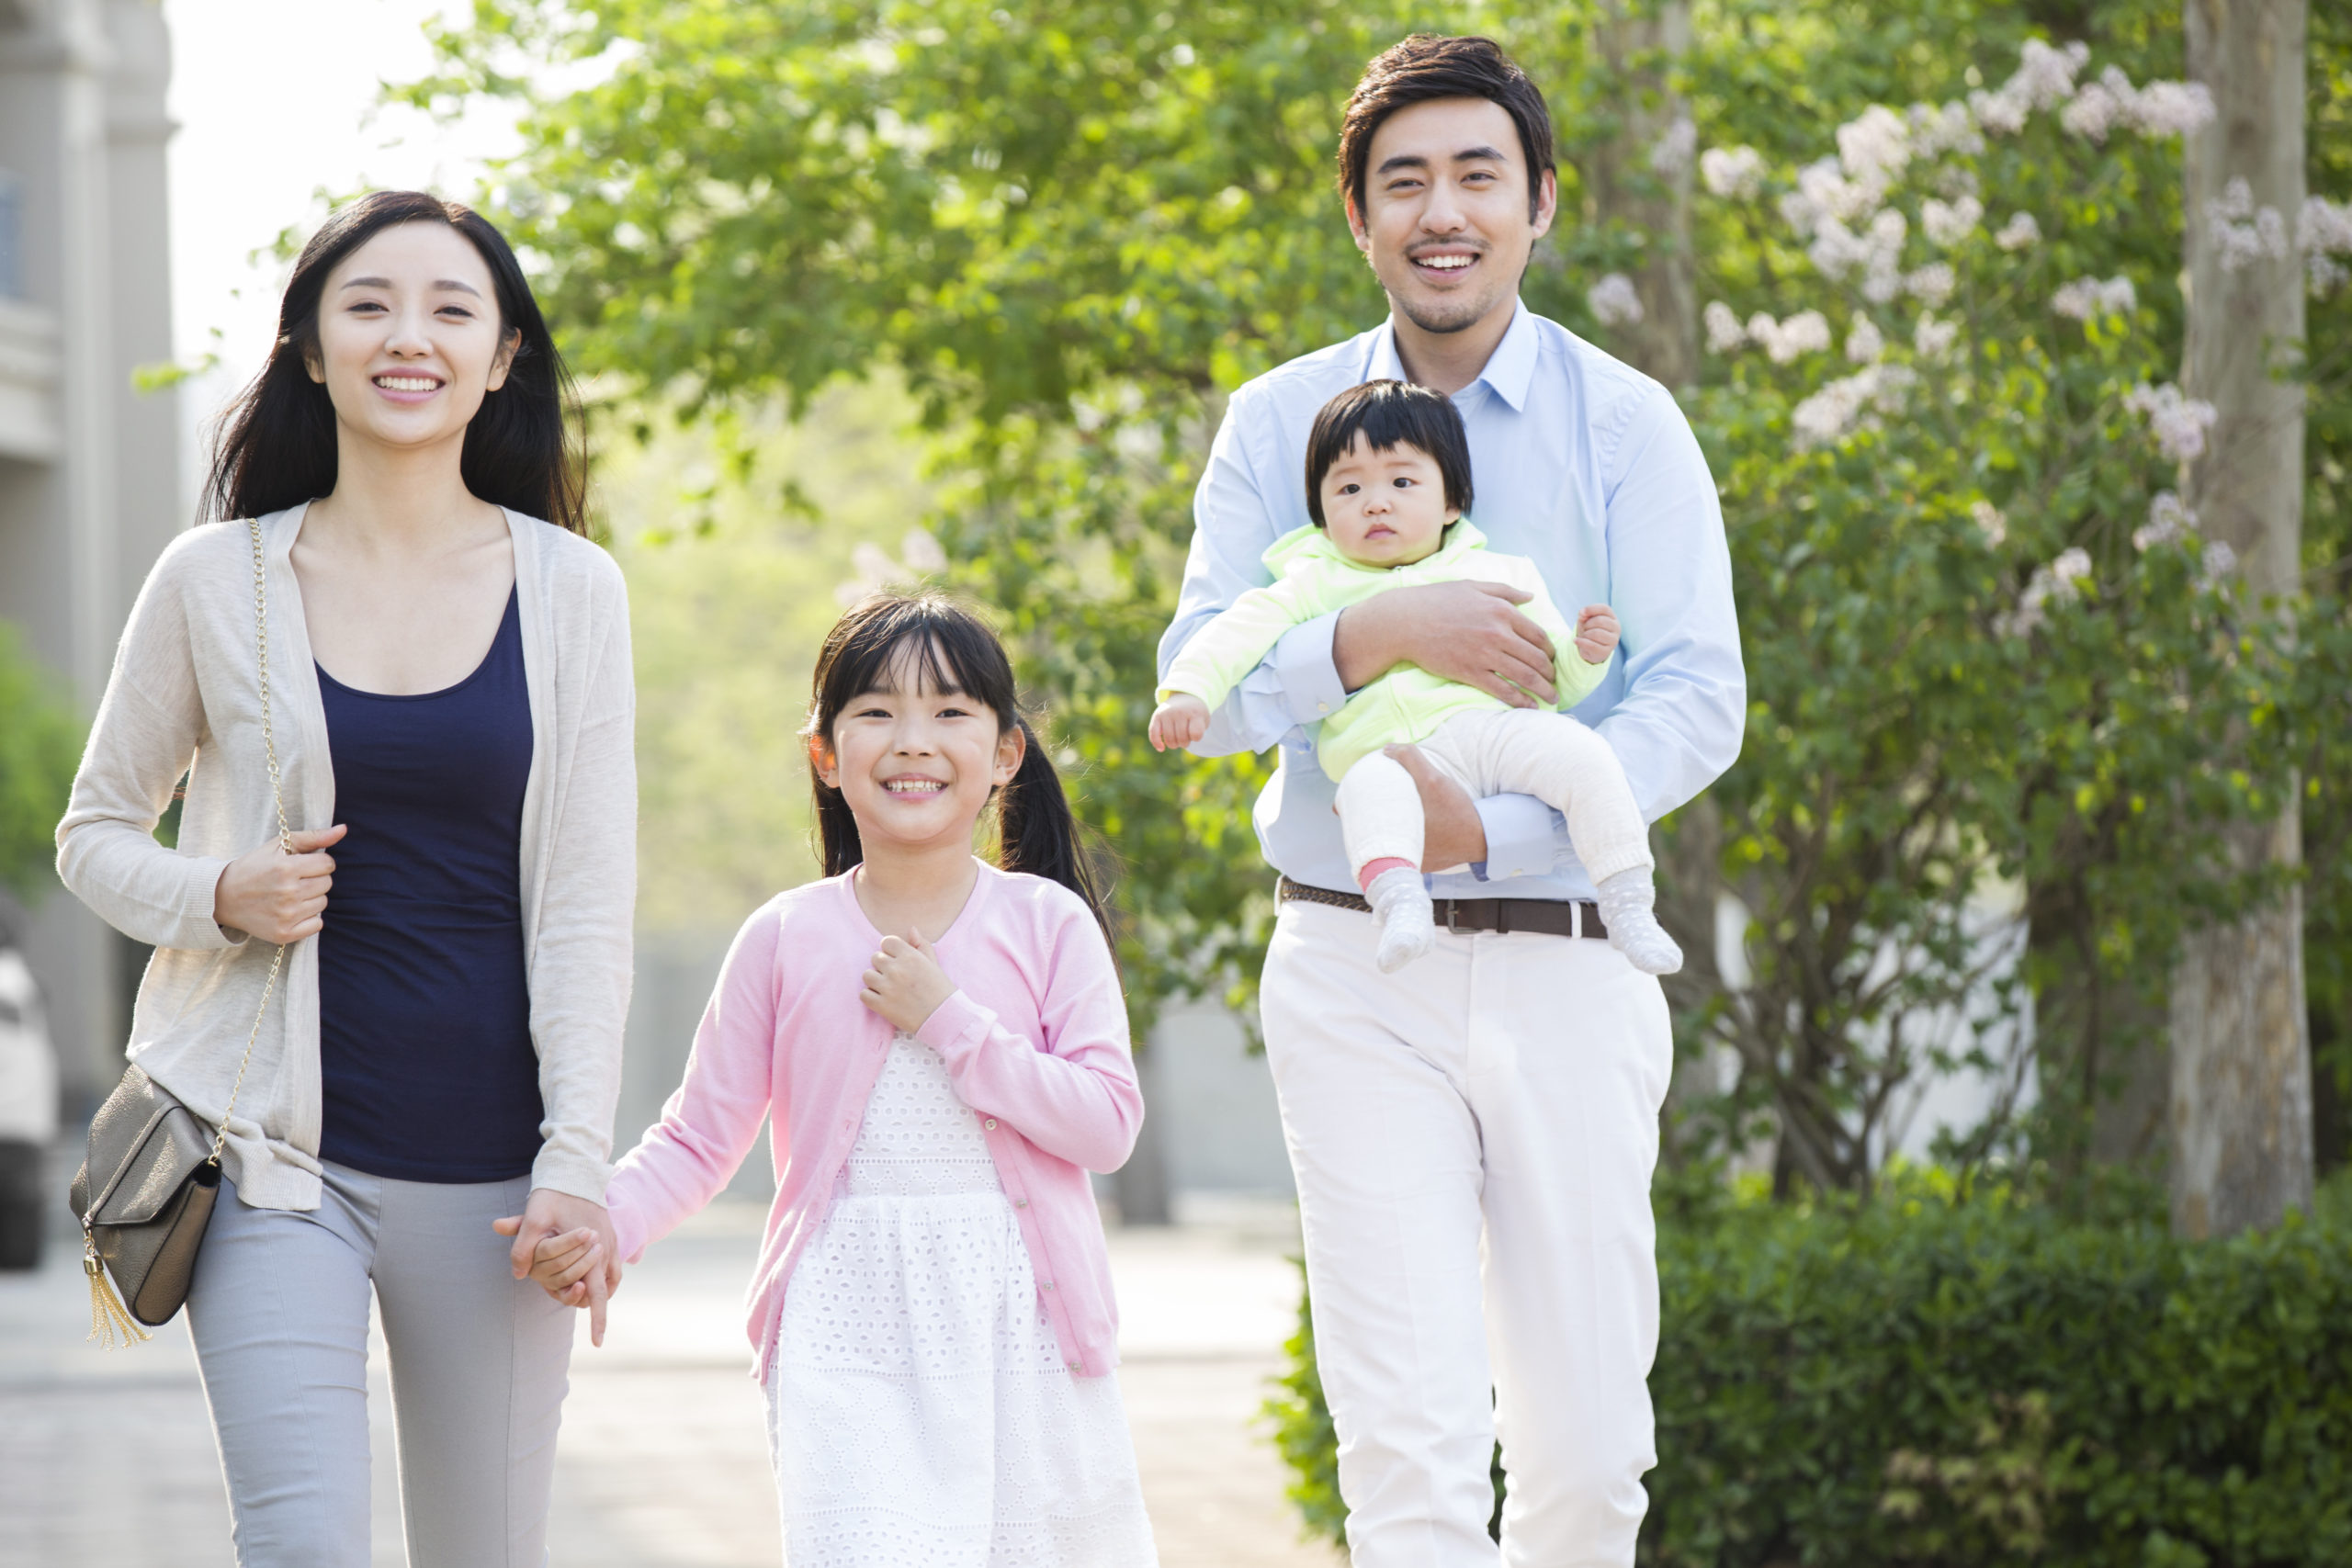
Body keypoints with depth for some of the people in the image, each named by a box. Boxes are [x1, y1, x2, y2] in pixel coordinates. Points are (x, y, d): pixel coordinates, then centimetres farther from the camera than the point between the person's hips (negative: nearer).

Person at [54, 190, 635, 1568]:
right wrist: (214, 896, -10)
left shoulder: (569, 590, 4)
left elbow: (587, 898, 2)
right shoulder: (217, 581, 2)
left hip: (488, 1161, 1)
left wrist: (577, 1159, -6)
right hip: (279, 1145, -1)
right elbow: (95, 832, 12)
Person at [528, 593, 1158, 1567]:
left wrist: (949, 1021, -13)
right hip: (849, 1332, -1)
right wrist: (607, 1225, -12)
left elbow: (1106, 1124, -7)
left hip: (1019, 1321, 1)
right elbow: (700, 1137, 6)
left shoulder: (1047, 923, 1)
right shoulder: (786, 940, 3)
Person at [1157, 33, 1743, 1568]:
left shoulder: (1624, 424, 3)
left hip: (1568, 967, 0)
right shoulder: (1278, 423, 7)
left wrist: (1493, 832, -17)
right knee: (1410, 1439, -9)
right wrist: (1381, 634, -19)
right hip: (1358, 969, 0)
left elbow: (1699, 695, -4)